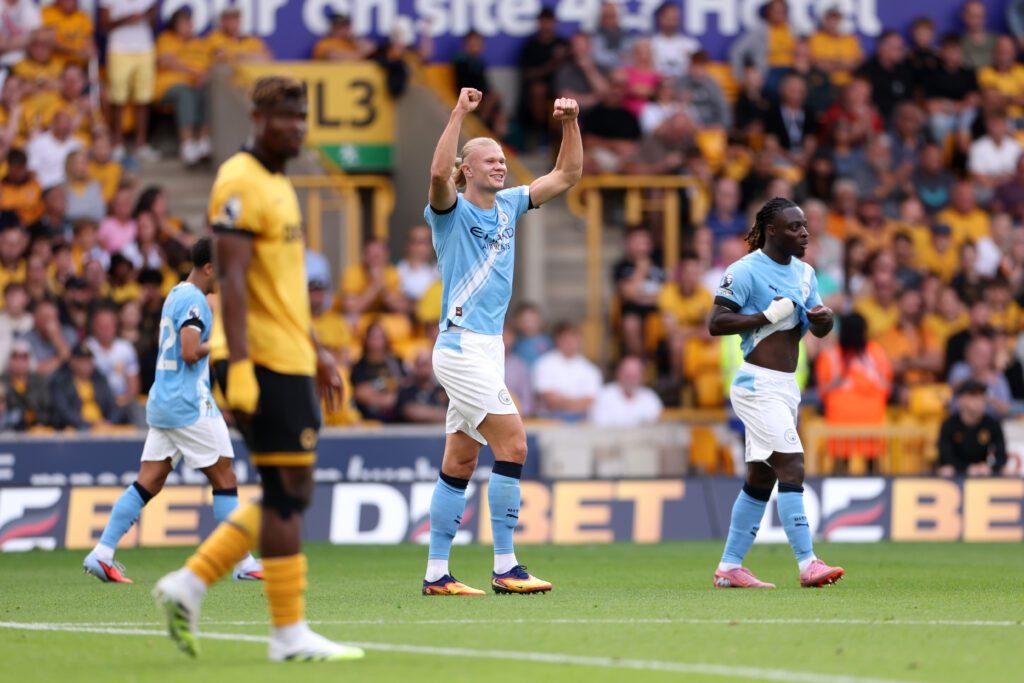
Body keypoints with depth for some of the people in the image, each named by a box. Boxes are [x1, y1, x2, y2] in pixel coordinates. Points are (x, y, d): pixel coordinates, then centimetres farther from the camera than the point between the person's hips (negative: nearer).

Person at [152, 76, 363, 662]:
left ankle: (191, 584, 14)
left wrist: (318, 354, 26)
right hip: (265, 362, -10)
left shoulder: (280, 185, 19)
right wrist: (239, 367, -25)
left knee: (288, 495, 11)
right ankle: (290, 634, -3)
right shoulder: (241, 184, -12)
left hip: (292, 360, 10)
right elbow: (233, 279, -19)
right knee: (288, 491, -7)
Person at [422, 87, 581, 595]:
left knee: (460, 462, 7)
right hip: (462, 348, -8)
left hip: (488, 351, 8)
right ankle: (505, 568, -11)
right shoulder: (451, 211, -7)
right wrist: (460, 113, -32)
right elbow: (438, 175, -30)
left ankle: (437, 573, 9)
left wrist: (570, 124, 4)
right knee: (512, 444, -13)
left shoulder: (508, 206, 13)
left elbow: (567, 175, 17)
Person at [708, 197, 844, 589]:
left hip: (786, 387, 9)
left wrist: (824, 317, -7)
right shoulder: (746, 271, -10)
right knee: (791, 467, -18)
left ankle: (729, 568, 18)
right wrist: (767, 315, -20)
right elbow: (716, 323, -14)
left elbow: (819, 330, 16)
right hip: (758, 384, -9)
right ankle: (807, 564, -23)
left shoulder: (804, 273, 14)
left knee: (761, 478, 11)